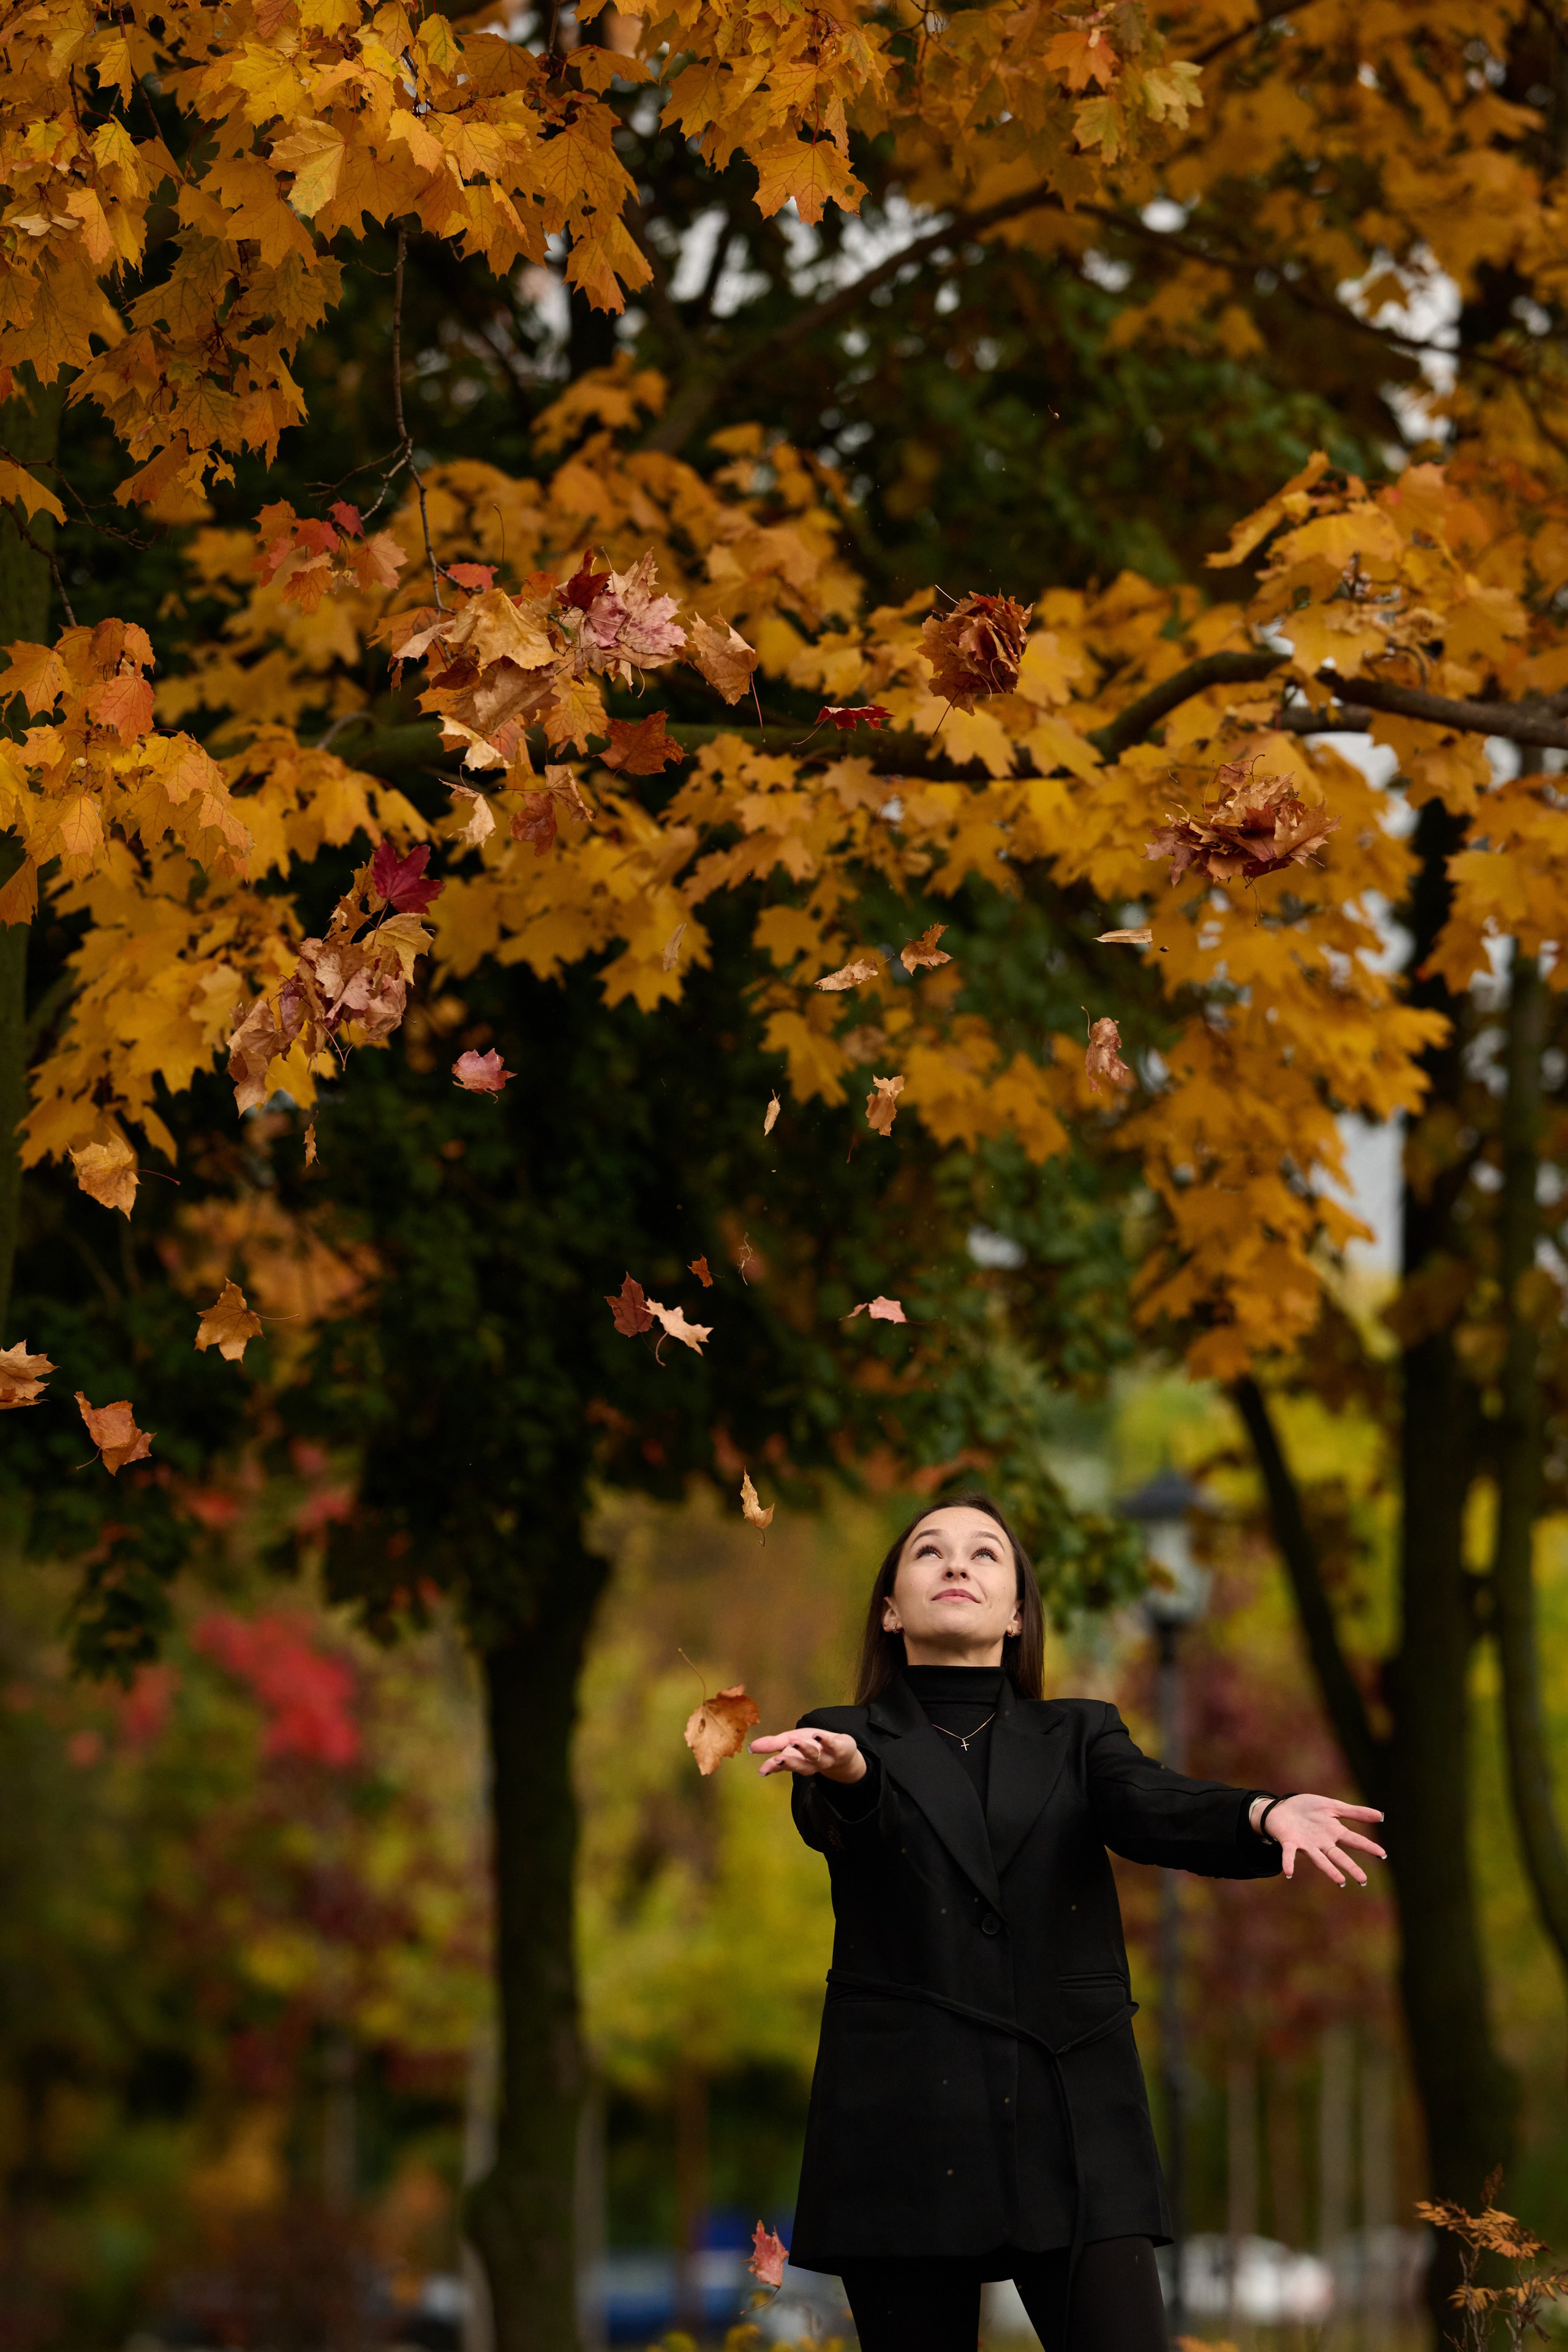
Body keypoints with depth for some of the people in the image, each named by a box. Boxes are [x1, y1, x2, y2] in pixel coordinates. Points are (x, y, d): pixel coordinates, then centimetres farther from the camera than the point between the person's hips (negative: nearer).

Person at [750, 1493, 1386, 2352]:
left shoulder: (1079, 1737, 13)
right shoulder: (847, 1737, 9)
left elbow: (1155, 1810, -7)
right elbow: (845, 1821, -14)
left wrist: (1265, 1815, -30)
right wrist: (843, 1773, -40)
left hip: (1072, 2129, 1)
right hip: (906, 2129, -1)